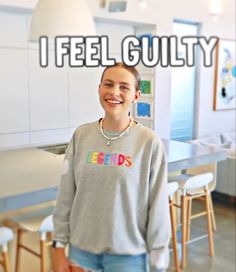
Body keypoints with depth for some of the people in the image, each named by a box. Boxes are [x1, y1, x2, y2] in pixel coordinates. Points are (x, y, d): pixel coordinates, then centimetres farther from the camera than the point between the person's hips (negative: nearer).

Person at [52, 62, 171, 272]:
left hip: (128, 254, -2)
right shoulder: (81, 135, -4)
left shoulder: (150, 143, -14)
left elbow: (158, 208, -10)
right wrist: (59, 246, 3)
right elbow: (66, 197, 2)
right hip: (81, 249, 3)